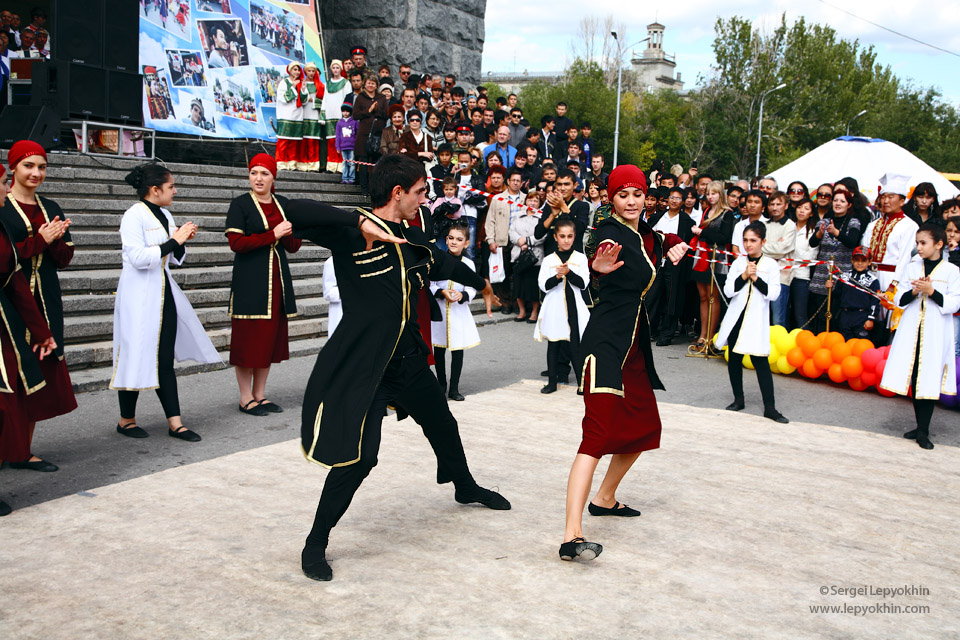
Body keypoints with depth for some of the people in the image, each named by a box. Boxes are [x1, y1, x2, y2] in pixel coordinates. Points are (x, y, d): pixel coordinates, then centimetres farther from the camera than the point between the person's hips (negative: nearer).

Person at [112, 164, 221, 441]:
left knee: (165, 359, 6)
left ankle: (175, 422, 7)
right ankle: (126, 420, 17)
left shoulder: (165, 215, 13)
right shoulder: (134, 216, -11)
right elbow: (138, 257, -22)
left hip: (164, 293, 8)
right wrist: (173, 242, -19)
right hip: (140, 295, -8)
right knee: (138, 355, 0)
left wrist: (182, 242, 2)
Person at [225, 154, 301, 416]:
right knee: (248, 338, -3)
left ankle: (260, 395, 18)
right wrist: (273, 235, -15)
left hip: (277, 278, 5)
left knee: (270, 336, 8)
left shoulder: (283, 204, 12)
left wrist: (288, 234, -10)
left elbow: (294, 247, 12)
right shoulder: (240, 204, -2)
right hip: (249, 281, -5)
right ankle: (246, 398, 7)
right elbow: (236, 243, -13)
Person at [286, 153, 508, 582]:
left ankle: (466, 488, 54)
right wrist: (361, 222, -37)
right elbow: (298, 212, -32)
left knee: (443, 426, 25)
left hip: (408, 358, 8)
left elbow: (445, 264, 30)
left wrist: (482, 284, 47)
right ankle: (316, 544, 7)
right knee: (359, 457, -12)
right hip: (362, 364, -8)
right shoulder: (351, 235, -15)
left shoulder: (412, 240, 9)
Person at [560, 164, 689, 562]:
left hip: (635, 344, 9)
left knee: (644, 427, 19)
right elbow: (604, 250, -34)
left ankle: (605, 498, 37)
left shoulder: (646, 234, 14)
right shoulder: (611, 231, -11)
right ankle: (572, 536, -26)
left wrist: (672, 247, 13)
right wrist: (600, 267, -58)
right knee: (599, 432, -20)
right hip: (606, 342, -9)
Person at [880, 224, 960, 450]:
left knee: (929, 380, -5)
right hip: (911, 330, 3)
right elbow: (898, 299, 6)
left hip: (936, 333, -3)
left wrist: (931, 291, -17)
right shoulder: (911, 267, 8)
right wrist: (914, 291, -13)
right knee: (914, 379, 5)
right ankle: (920, 427, 16)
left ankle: (923, 431, -2)